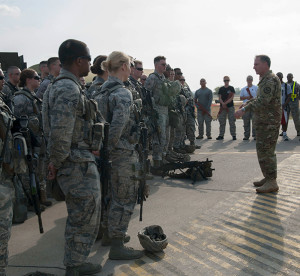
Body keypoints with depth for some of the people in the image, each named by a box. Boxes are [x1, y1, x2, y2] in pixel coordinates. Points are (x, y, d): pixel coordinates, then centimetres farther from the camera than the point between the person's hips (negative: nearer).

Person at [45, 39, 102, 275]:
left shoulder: (64, 86, 14)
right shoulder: (69, 89, -20)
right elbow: (60, 133, -28)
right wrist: (56, 163, -15)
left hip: (81, 162, 11)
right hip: (78, 165, -11)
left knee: (80, 217, 21)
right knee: (84, 219, 2)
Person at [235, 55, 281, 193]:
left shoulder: (271, 80, -15)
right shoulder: (264, 80, 18)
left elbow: (263, 101, -26)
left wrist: (244, 109, -27)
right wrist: (245, 105, 14)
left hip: (269, 122, -11)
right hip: (263, 121, 11)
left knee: (266, 151, -9)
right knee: (262, 150, 15)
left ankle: (272, 182, -4)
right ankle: (267, 178, 25)